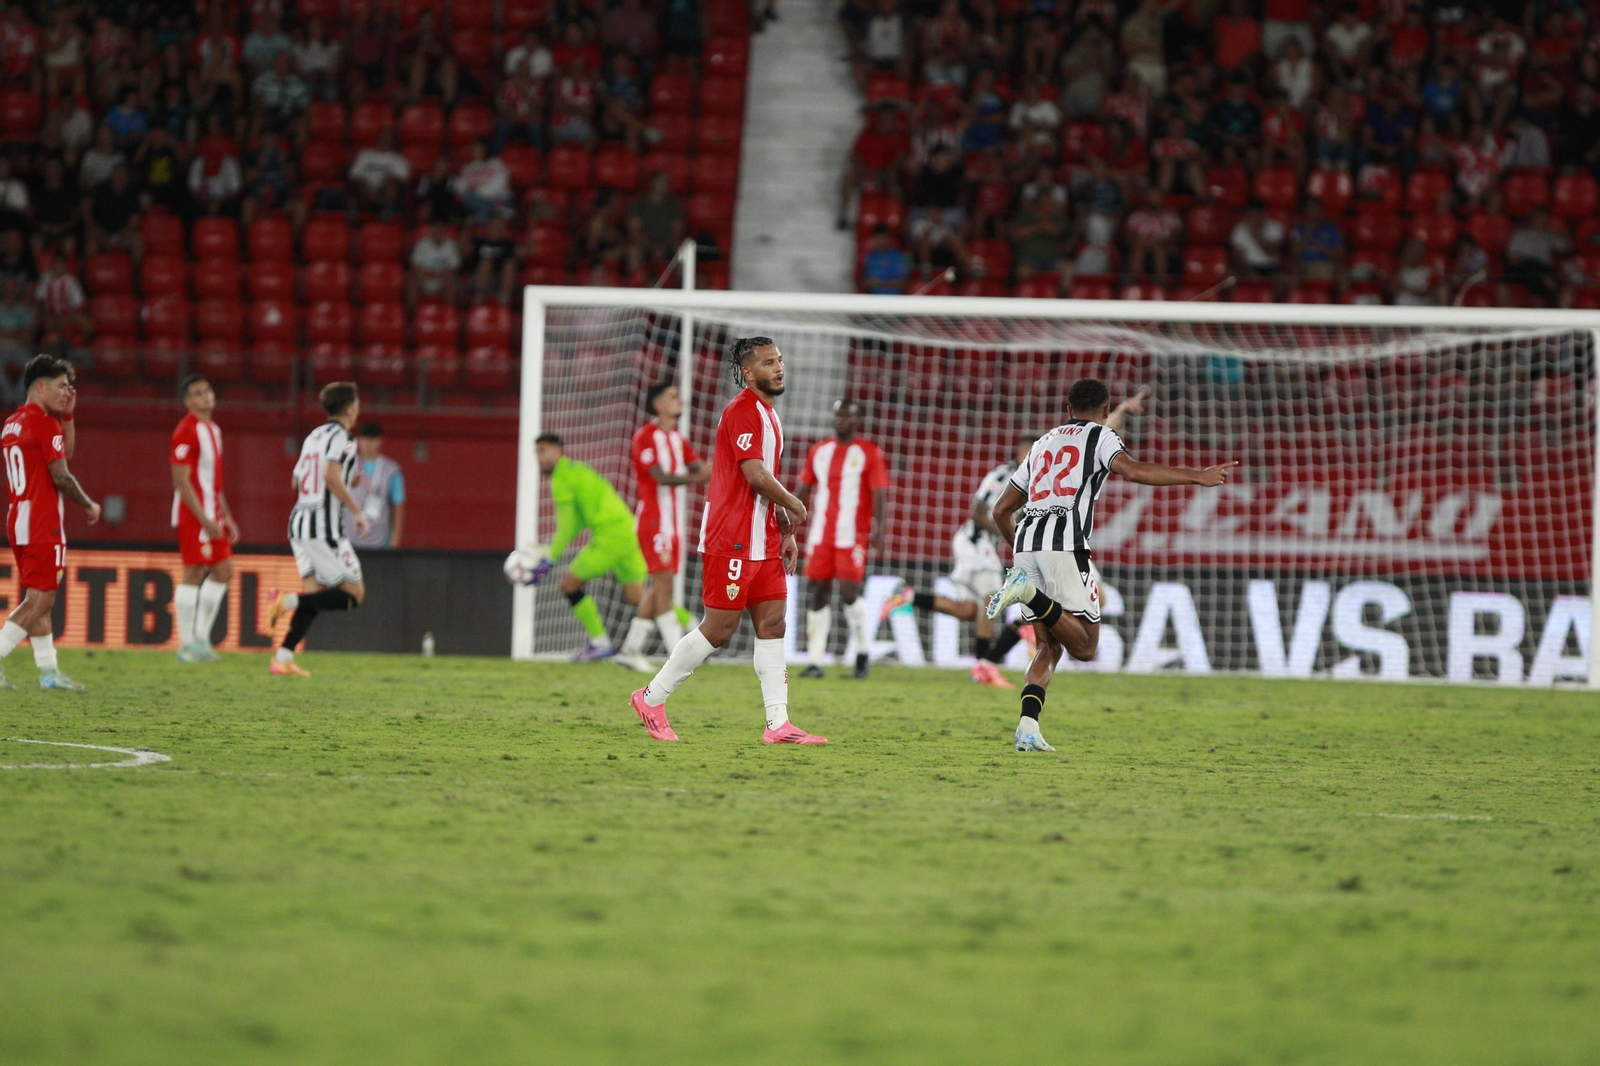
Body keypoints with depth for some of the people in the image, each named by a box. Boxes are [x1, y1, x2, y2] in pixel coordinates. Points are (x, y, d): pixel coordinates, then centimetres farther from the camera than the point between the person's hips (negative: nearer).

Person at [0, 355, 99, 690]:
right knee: (39, 600, -8)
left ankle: (48, 671, 14)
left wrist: (67, 414, 17)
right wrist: (90, 505, -1)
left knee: (39, 599, 12)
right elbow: (60, 476, -15)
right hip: (42, 524, -9)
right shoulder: (46, 423, -13)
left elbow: (65, 451, 25)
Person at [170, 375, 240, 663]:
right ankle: (188, 645, -3)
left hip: (210, 516, 9)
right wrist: (204, 520, -21)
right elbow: (181, 480, -18)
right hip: (193, 514, -9)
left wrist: (226, 518, 19)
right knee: (193, 574, -7)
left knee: (224, 571, 9)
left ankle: (200, 638, 14)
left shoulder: (212, 430, 16)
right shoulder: (187, 431, -14)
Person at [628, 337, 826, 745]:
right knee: (718, 629, -5)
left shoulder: (768, 415, 17)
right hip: (730, 539, -9)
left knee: (772, 623, 3)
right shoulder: (743, 411, -15)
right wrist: (795, 506, -9)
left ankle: (778, 724, 1)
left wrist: (786, 533, 17)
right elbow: (755, 475, -23)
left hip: (762, 540, 9)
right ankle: (652, 698, 9)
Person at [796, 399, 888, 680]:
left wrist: (878, 530, -18)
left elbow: (878, 495, -6)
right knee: (819, 593, 1)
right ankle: (815, 662, 3)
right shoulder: (819, 451, 13)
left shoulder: (869, 453, -1)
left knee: (849, 592, -11)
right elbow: (804, 490, 17)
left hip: (852, 537, -4)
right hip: (820, 535, 4)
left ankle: (863, 652, 9)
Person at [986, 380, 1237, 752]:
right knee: (1084, 647, -2)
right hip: (1066, 543, -6)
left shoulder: (1043, 443, 28)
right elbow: (1132, 470, -13)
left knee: (1049, 648, 12)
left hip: (1026, 540, 6)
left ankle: (1028, 726, -9)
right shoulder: (1100, 435, 10)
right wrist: (1197, 477, -9)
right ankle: (1029, 592, -26)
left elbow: (1001, 511, 29)